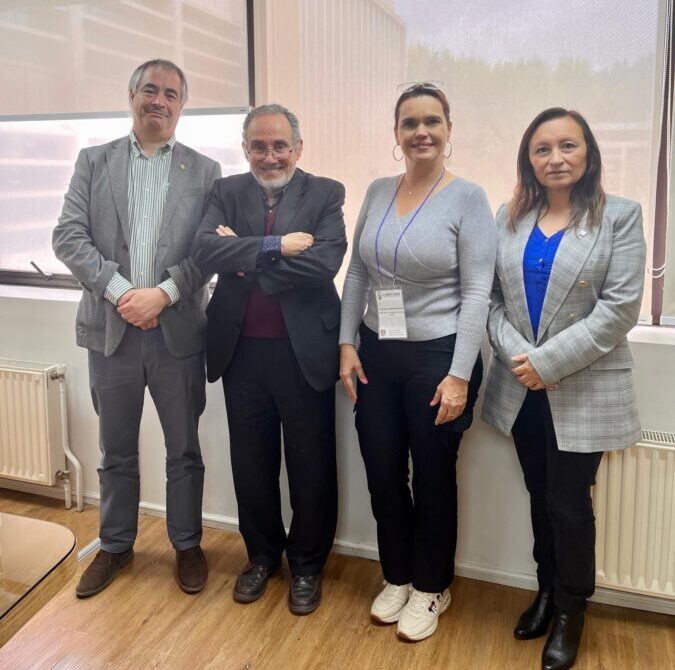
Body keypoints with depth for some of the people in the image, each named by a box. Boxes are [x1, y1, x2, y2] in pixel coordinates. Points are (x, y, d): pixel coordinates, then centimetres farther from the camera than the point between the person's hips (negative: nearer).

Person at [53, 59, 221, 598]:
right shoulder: (94, 161, 7)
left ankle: (187, 545, 29)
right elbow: (69, 236, -2)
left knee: (184, 449, 10)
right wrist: (120, 291, -14)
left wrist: (162, 293, -16)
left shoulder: (204, 171, 4)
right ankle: (116, 546, 33)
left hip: (178, 330, -1)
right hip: (111, 329, 1)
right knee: (116, 451, 14)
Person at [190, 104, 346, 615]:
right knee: (252, 463, 16)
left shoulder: (326, 194, -2)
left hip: (304, 350, -2)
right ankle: (262, 555, 37)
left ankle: (307, 564, 31)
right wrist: (275, 246, -20)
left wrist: (244, 257, -13)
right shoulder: (226, 192, 5)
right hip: (242, 350, 3)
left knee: (311, 466, 10)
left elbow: (325, 263, -18)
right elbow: (205, 252, -12)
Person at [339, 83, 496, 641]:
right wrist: (347, 344, 2)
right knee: (383, 475, 13)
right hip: (376, 355, 5)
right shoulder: (378, 192, 6)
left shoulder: (468, 198, -9)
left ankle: (431, 588, 33)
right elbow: (357, 274, 9)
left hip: (437, 357, -4)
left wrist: (459, 376, -16)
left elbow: (477, 293, -12)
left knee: (433, 479, 10)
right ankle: (397, 577, 37)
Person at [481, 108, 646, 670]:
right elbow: (491, 296, 3)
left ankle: (572, 611, 28)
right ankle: (547, 590, 38)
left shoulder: (620, 216, -5)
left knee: (568, 503, 5)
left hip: (584, 389, -3)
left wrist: (548, 361, -17)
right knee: (541, 496, 16)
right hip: (521, 387, 4)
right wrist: (515, 355, -13)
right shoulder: (510, 218, 6)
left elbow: (620, 308, -13)